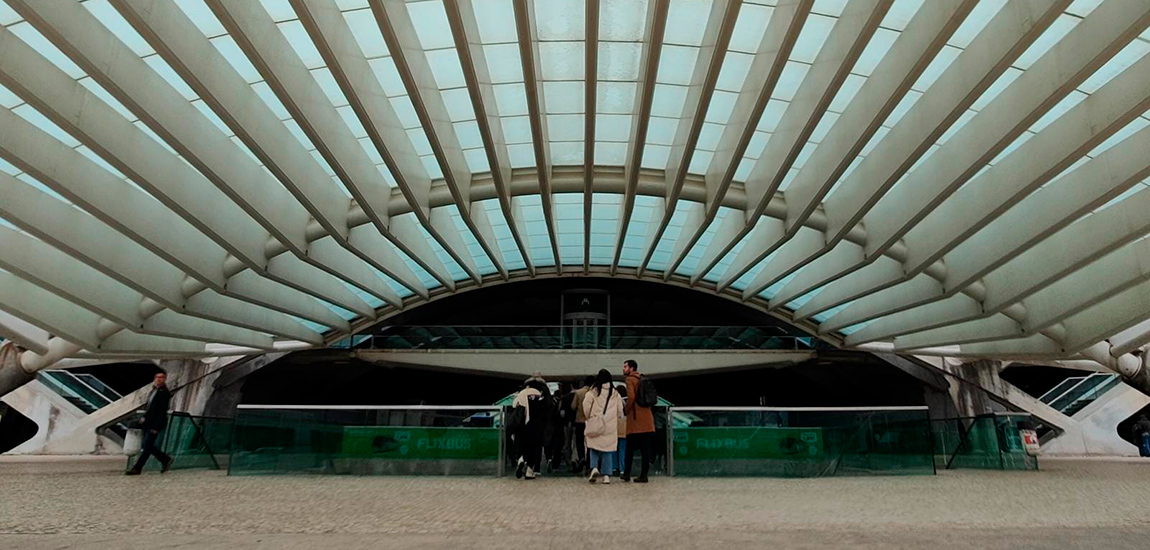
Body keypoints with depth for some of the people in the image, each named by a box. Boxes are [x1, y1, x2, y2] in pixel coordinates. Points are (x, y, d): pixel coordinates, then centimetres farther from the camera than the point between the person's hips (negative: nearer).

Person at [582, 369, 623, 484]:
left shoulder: (593, 391, -5)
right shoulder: (615, 393, 3)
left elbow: (586, 407, -5)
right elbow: (620, 410, 8)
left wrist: (588, 417, 13)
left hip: (595, 425, -2)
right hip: (610, 427, 2)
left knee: (594, 448, 8)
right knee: (607, 450, 8)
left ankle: (594, 467, -13)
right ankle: (606, 475, 5)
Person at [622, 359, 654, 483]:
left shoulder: (630, 380, -5)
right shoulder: (642, 379, 16)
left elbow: (631, 397, -19)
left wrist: (626, 409, -4)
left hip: (635, 419, -6)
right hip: (647, 419, 6)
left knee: (630, 447, 4)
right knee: (645, 448, 3)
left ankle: (627, 473, 9)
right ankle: (644, 475, 1)